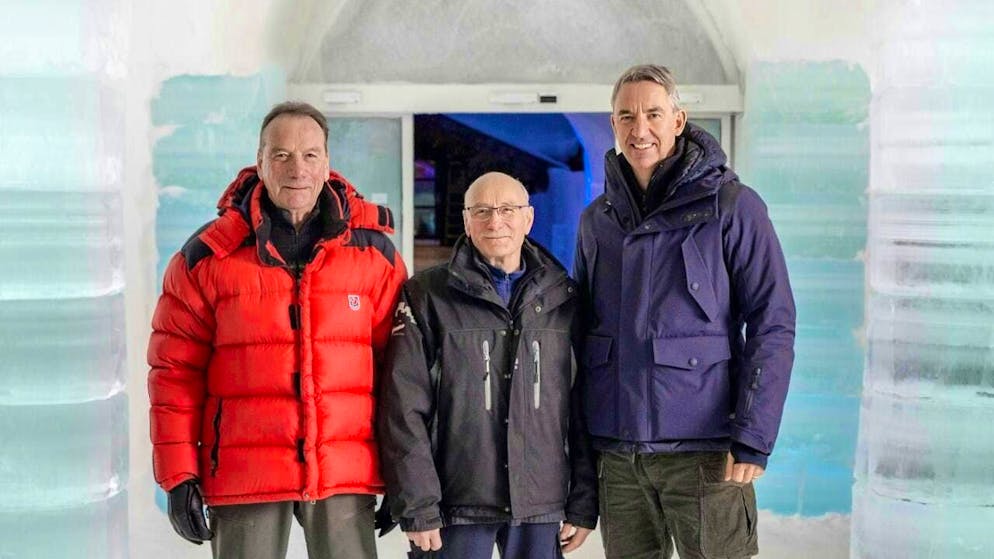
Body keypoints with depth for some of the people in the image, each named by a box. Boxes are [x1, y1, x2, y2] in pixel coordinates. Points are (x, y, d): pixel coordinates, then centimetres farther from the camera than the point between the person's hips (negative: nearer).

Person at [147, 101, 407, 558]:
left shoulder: (374, 252, 3)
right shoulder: (207, 257, -1)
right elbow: (175, 370, 1)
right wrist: (178, 476, -3)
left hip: (346, 472, 1)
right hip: (243, 475, -1)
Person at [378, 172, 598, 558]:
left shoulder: (563, 299, 8)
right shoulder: (428, 297, 0)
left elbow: (583, 409, 9)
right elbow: (405, 408, -4)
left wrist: (584, 504, 5)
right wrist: (417, 507, -10)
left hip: (543, 509, 3)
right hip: (457, 509, -2)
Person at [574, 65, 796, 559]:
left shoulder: (731, 206, -3)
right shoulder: (596, 221, 12)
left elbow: (772, 324, -6)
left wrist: (753, 438, -14)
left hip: (703, 450, -4)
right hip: (617, 454, 5)